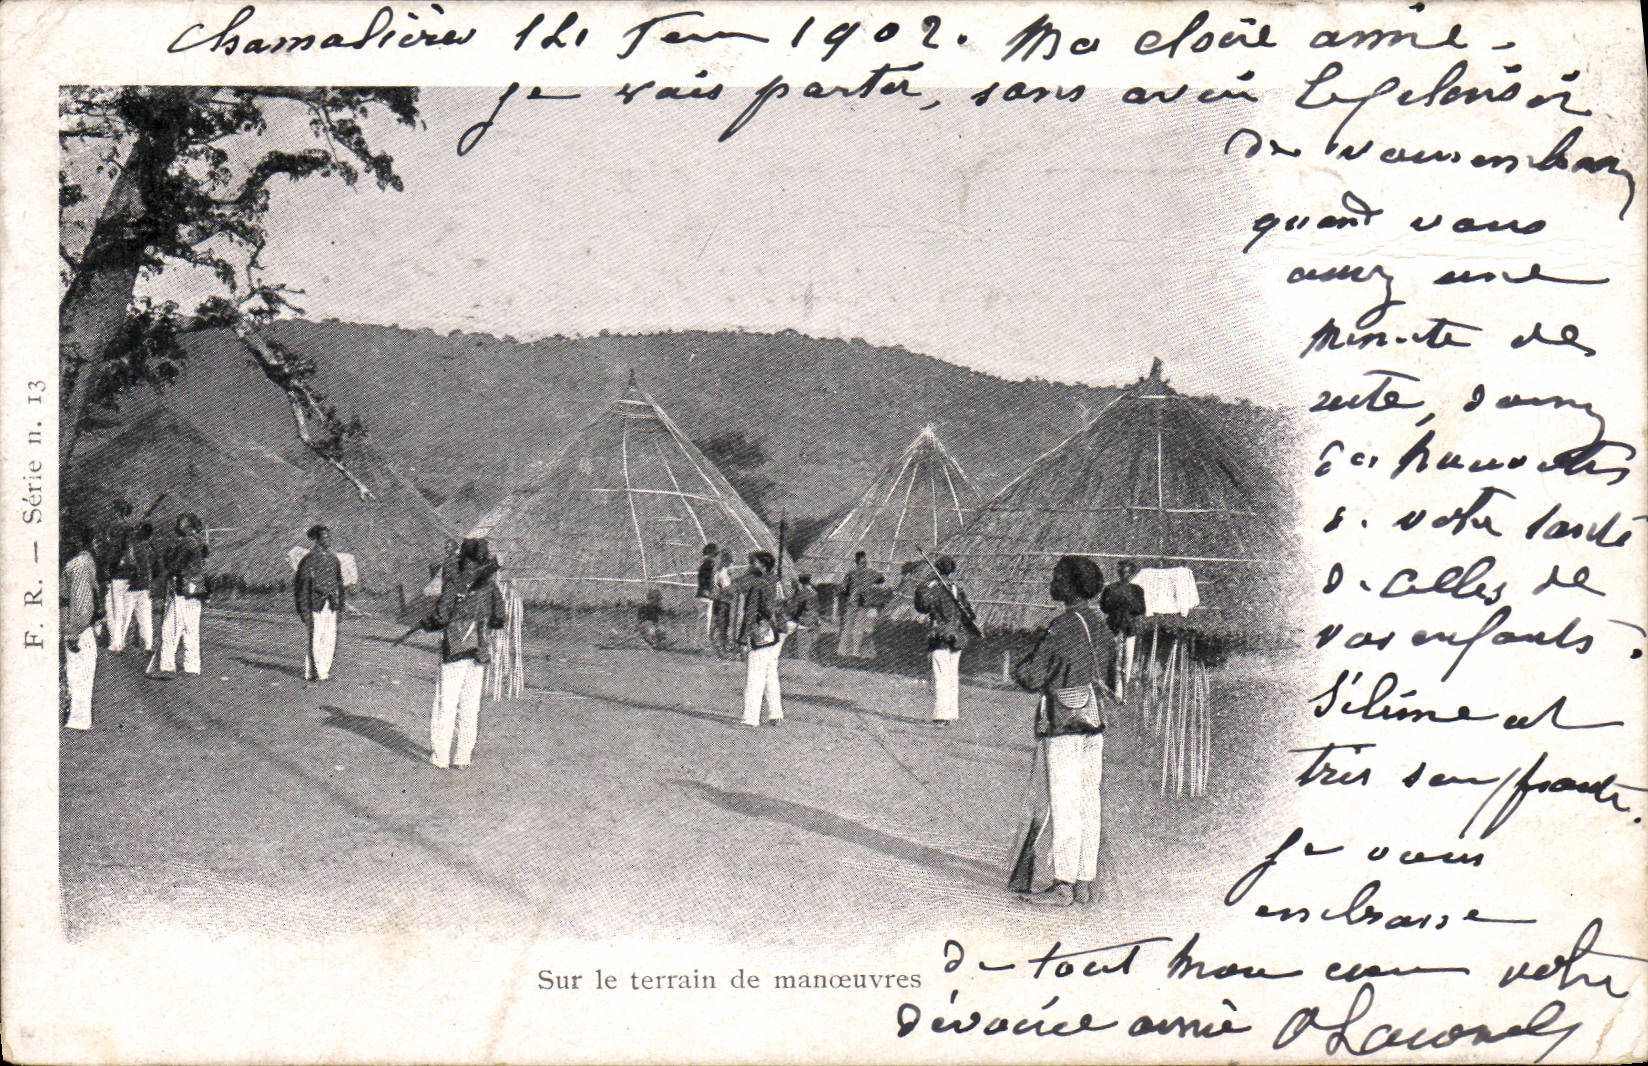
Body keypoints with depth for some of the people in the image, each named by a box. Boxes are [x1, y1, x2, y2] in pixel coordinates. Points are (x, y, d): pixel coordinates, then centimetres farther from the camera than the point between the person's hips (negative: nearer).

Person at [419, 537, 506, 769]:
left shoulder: (457, 580, -10)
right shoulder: (490, 584, 5)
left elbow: (441, 615, -13)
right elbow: (499, 620, 10)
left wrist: (427, 624, 7)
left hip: (456, 649, -5)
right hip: (481, 651, 5)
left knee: (446, 704, 1)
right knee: (471, 705, 10)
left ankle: (440, 756, 3)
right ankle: (464, 756, 12)